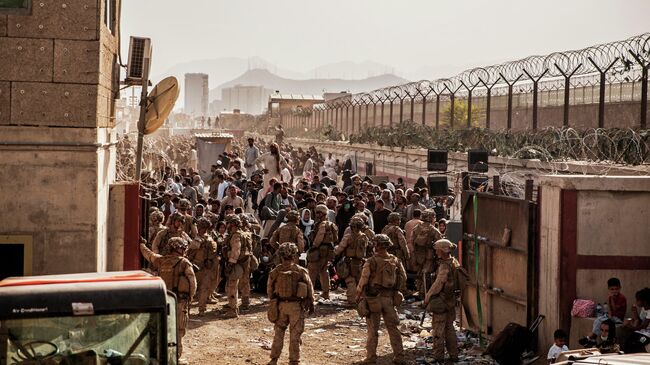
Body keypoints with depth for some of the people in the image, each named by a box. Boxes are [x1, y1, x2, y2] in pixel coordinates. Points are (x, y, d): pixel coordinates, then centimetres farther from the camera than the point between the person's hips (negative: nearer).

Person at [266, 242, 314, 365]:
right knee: (295, 336, 7)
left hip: (281, 305, 2)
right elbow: (310, 289, -1)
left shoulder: (275, 272, -4)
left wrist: (274, 301, 20)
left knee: (278, 333, 14)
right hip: (297, 306, -2)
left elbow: (269, 290, 5)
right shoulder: (301, 272, -9)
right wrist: (311, 304, 11)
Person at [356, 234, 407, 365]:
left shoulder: (371, 262, -14)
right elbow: (403, 279, 6)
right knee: (393, 328, 11)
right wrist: (398, 292, 18)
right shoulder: (395, 261, 1)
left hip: (374, 298, -4)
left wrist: (358, 295, 0)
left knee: (373, 330, 5)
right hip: (390, 298, 4)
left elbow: (364, 280, -12)